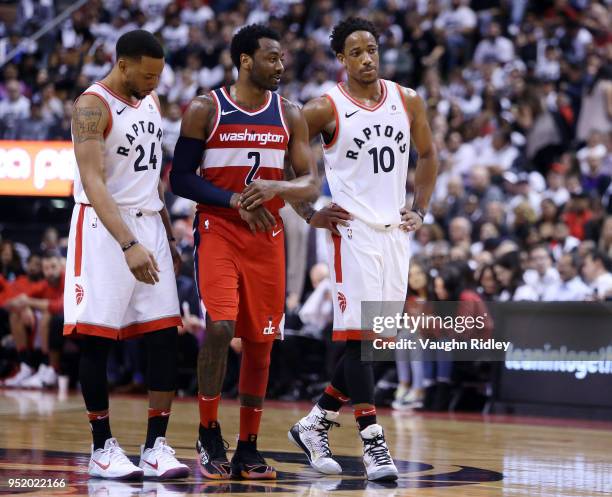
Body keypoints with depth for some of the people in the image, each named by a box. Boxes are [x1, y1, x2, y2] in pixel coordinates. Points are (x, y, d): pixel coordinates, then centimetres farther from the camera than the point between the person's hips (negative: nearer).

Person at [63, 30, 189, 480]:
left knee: (165, 336, -1)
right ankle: (103, 447, 8)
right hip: (103, 228, -7)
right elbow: (94, 182, -24)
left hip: (149, 224, 7)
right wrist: (128, 245, -34)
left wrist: (168, 235, 19)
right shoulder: (93, 106, -14)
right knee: (96, 340, -1)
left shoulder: (151, 102, 11)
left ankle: (157, 445, 2)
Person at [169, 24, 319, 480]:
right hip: (218, 231, -4)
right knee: (220, 327, -20)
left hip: (267, 236, 4)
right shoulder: (205, 110, -4)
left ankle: (248, 449, 15)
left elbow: (311, 184, 3)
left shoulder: (290, 115, 5)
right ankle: (208, 432, -1)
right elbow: (180, 179, -4)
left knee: (260, 341, 5)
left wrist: (275, 188, -18)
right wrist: (235, 199, -16)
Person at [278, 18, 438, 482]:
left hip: (395, 232, 5)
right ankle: (373, 442, -8)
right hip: (352, 231, -5)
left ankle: (316, 422, 21)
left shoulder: (408, 101, 7)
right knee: (358, 334, -10)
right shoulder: (325, 108, -6)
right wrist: (309, 214, -4)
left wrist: (420, 209, 10)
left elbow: (428, 155, 21)